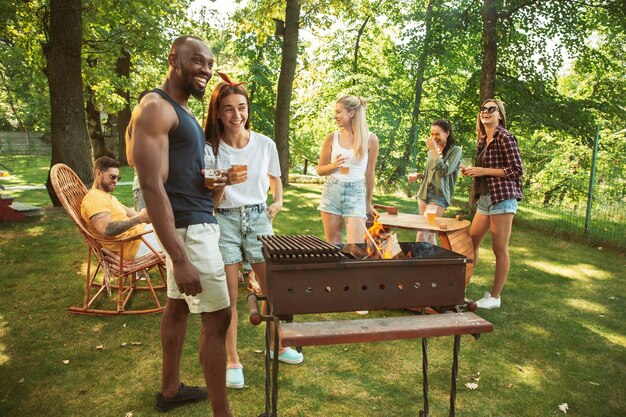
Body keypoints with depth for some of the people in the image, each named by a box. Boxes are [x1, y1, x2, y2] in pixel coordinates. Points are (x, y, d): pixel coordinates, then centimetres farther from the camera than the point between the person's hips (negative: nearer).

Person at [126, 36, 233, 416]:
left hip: (196, 222, 10)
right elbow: (152, 186, -23)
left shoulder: (182, 110, 15)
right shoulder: (156, 108, -15)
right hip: (190, 228, -10)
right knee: (218, 317, -5)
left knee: (178, 306, 17)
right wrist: (180, 258, -27)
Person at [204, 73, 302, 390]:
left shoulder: (265, 144, -1)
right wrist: (225, 182, -28)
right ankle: (233, 361, 20)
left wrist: (278, 201, 4)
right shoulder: (210, 148, -7)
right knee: (229, 297, 3)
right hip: (224, 223, -2)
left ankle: (278, 346, 33)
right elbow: (209, 201, -9)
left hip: (258, 220, 2)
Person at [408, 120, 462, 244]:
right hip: (424, 193, 6)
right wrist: (417, 176, 6)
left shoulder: (455, 150, -2)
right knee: (429, 233, 7)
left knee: (422, 235, -15)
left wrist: (434, 151, -13)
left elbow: (444, 171, -14)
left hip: (439, 195, -6)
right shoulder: (431, 151, 15)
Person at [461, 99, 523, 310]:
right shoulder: (483, 140, 16)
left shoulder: (504, 137, -8)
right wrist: (472, 171, 5)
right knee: (471, 242, 11)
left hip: (502, 198, -9)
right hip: (485, 198, 9)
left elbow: (517, 170, -12)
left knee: (500, 249, 0)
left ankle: (495, 297, 10)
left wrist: (483, 171, -14)